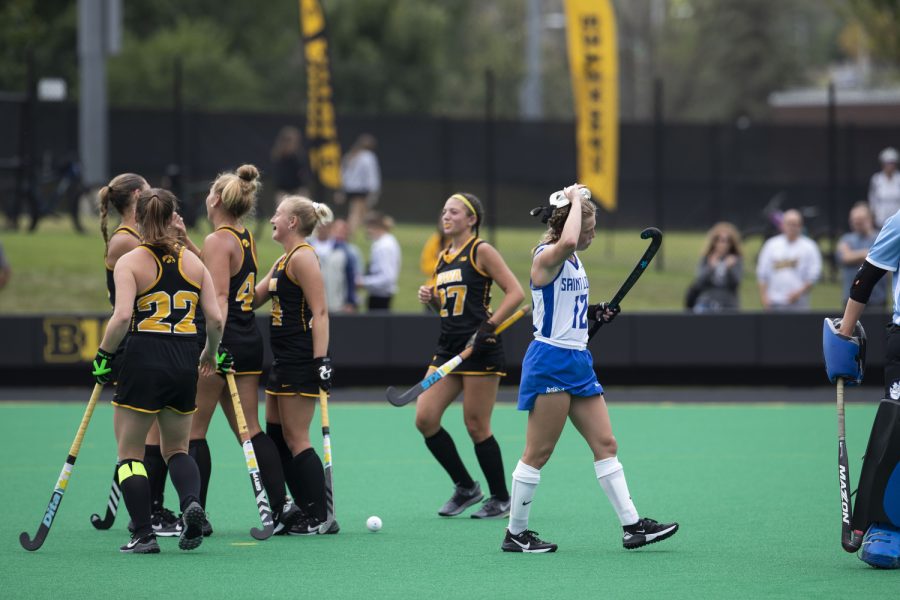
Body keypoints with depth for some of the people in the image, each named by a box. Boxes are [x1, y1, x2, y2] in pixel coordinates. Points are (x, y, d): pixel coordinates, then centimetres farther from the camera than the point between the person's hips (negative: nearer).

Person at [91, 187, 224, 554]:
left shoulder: (130, 262, -5)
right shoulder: (193, 262, 7)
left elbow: (122, 317, -17)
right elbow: (215, 319, 3)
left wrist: (103, 355, -3)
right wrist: (211, 352, 21)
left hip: (143, 362, -4)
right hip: (184, 364, 4)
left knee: (130, 453, 7)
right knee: (176, 450, 18)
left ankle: (143, 534, -2)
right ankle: (191, 502, -11)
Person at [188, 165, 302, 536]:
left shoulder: (218, 241, -12)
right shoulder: (247, 238, 13)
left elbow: (219, 298, -21)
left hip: (223, 339, -8)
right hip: (250, 339, 8)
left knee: (193, 431, 1)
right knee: (250, 429, 9)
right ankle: (281, 504, 0)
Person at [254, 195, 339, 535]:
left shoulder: (303, 257, -12)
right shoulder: (282, 261, 17)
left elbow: (320, 312, -19)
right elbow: (251, 299, 20)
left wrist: (321, 359, -24)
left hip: (301, 362, -10)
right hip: (284, 361, 10)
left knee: (295, 440, -7)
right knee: (276, 437, 12)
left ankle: (320, 518, -4)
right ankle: (305, 510, 16)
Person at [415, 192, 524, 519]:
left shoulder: (481, 251, -6)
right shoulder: (443, 258, 16)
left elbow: (516, 292, -11)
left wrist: (489, 327, -19)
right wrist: (431, 299, 4)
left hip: (480, 348, -8)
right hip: (448, 346, 8)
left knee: (476, 426, -4)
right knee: (425, 418, -2)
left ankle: (501, 498, 12)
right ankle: (465, 487, 12)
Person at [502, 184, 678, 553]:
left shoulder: (574, 261, 14)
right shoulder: (547, 257, -13)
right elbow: (567, 241, -38)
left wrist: (595, 314, 11)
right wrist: (575, 199, -25)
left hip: (578, 362, 9)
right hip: (550, 361, -9)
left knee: (605, 445, 7)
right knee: (538, 453, -2)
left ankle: (632, 526, 9)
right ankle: (515, 534, 6)